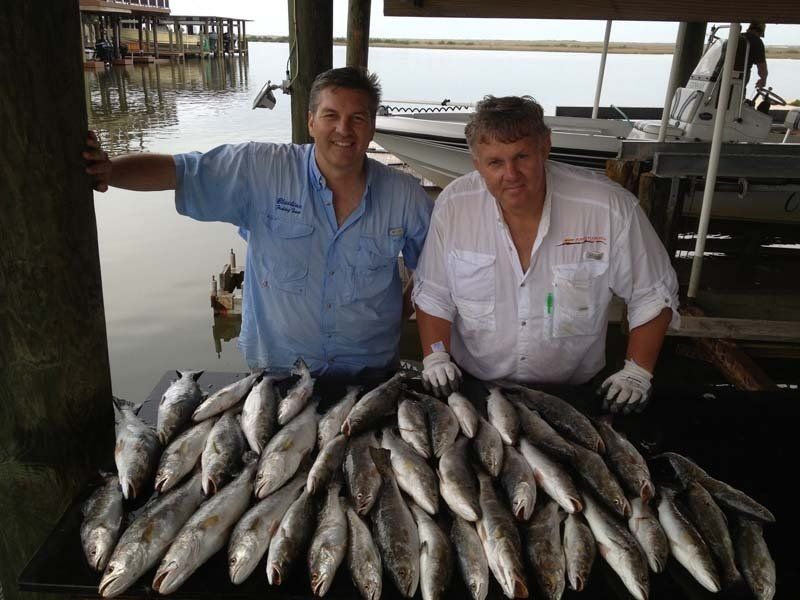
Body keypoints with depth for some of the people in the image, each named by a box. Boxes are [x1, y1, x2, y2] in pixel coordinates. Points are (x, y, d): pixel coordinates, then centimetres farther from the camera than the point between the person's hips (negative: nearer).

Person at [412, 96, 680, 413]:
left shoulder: (611, 208, -18)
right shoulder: (452, 206, -12)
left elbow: (654, 296, -5)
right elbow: (432, 295, -1)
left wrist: (637, 373, -7)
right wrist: (435, 357, -11)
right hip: (472, 385, 0)